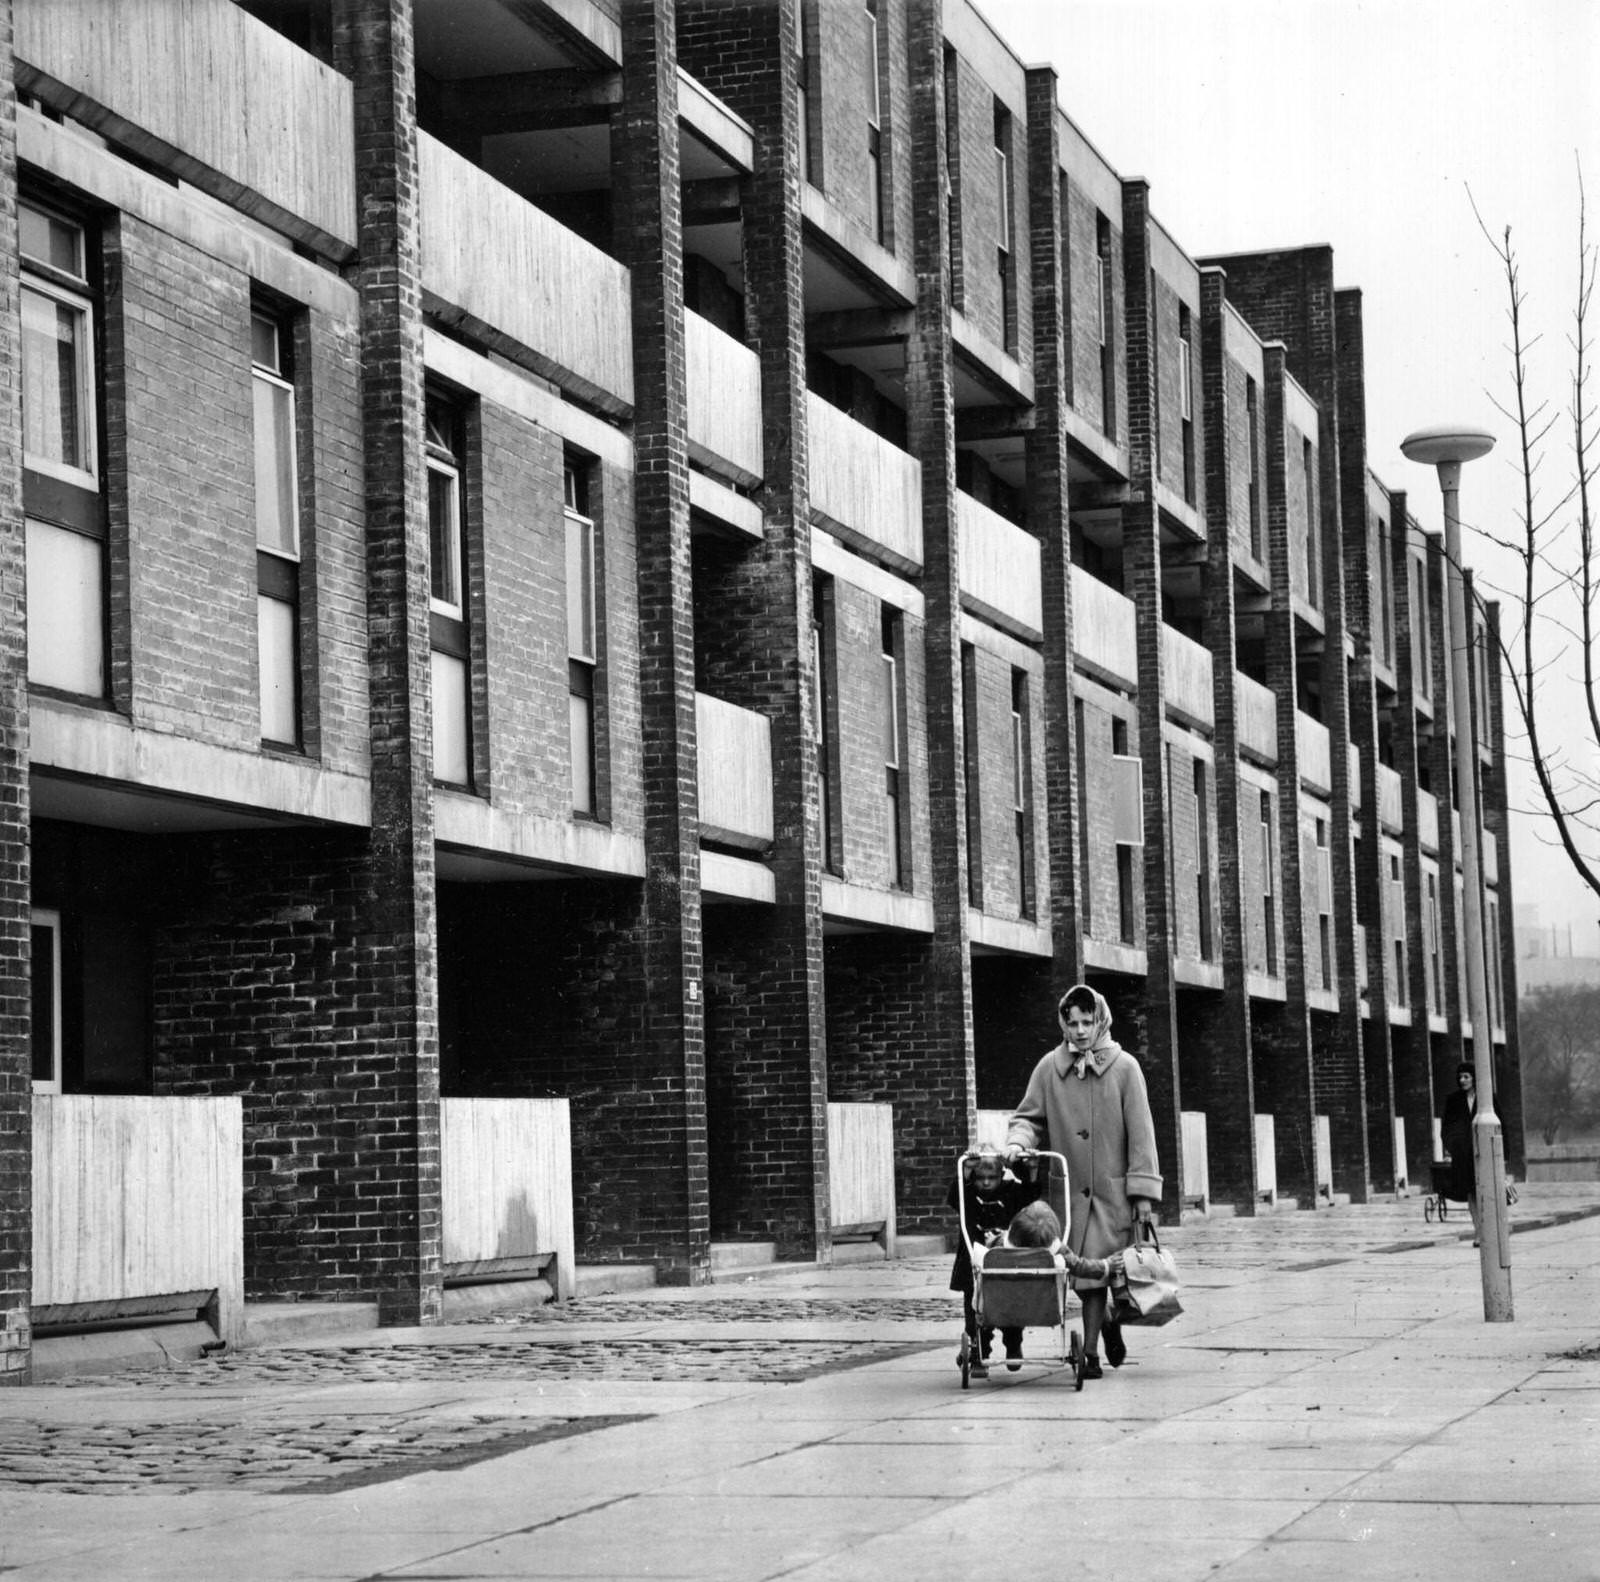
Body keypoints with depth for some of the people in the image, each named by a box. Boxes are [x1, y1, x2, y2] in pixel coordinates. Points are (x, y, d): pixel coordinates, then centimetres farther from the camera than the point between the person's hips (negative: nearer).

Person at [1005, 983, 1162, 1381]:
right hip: (1066, 1188, 2)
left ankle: (1091, 1352, -2)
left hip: (1111, 1188, -2)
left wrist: (1143, 1189, -5)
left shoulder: (1124, 1068, -2)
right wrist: (1018, 1141, -12)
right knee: (1082, 1272, 2)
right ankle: (1107, 1324, 28)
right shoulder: (1049, 1068, 4)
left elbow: (1140, 1131, -2)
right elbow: (1029, 1116, 11)